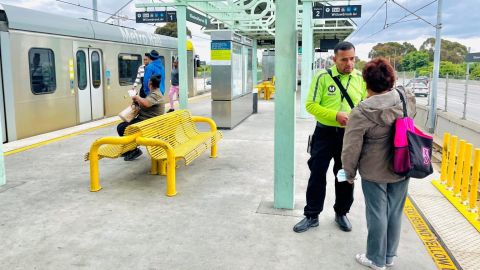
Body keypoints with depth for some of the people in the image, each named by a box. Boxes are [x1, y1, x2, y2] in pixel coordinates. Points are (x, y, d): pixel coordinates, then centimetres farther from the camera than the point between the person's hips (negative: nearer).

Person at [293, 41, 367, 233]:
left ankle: (341, 214, 34)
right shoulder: (323, 77, -9)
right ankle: (312, 215, 19)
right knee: (317, 175, 5)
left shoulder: (361, 78, 1)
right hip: (325, 133, -2)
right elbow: (311, 105, -11)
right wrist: (335, 115, -22)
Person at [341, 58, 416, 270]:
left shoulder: (361, 113, -22)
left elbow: (351, 149, -18)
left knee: (377, 214, 11)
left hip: (374, 173, -4)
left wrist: (349, 173, -2)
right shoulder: (407, 101, -8)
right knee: (395, 213, 18)